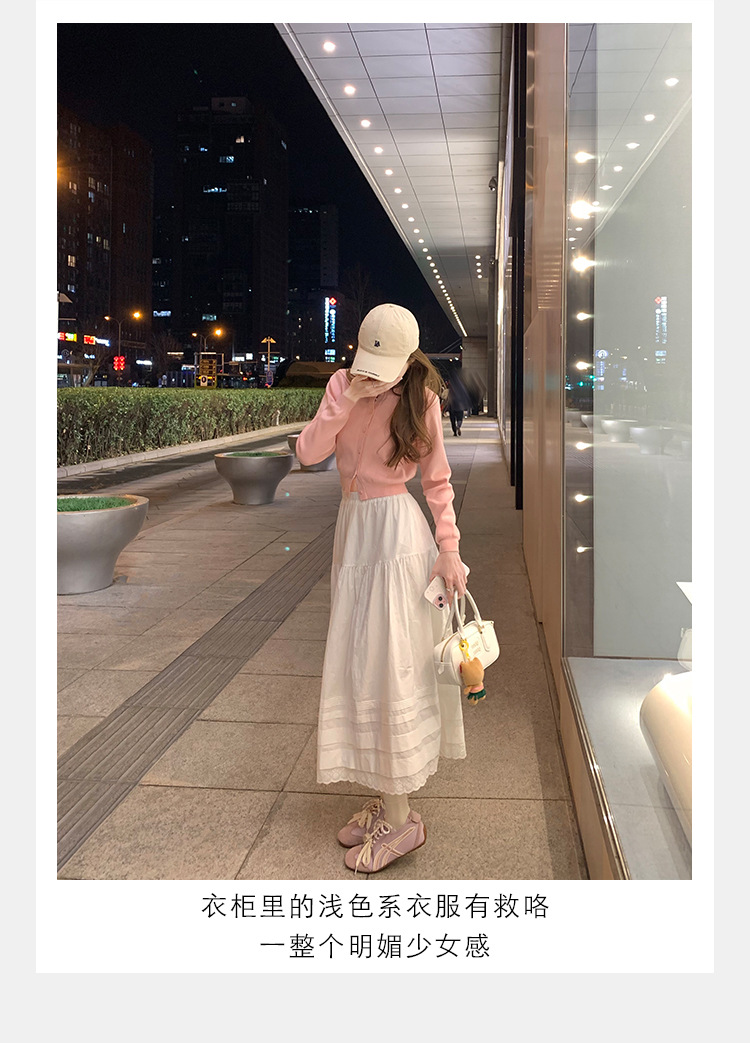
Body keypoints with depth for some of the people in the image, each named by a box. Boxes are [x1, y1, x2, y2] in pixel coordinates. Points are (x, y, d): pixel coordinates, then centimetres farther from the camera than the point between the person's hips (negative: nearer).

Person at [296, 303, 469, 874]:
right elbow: (308, 452, -7)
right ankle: (387, 795, 24)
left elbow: (438, 481, -3)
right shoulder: (343, 384, 2)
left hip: (397, 534, -6)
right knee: (363, 668, 11)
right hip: (354, 528, 6)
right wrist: (347, 400, -18)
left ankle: (400, 819, 6)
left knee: (389, 669, -5)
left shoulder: (422, 399, -8)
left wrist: (449, 548, -9)